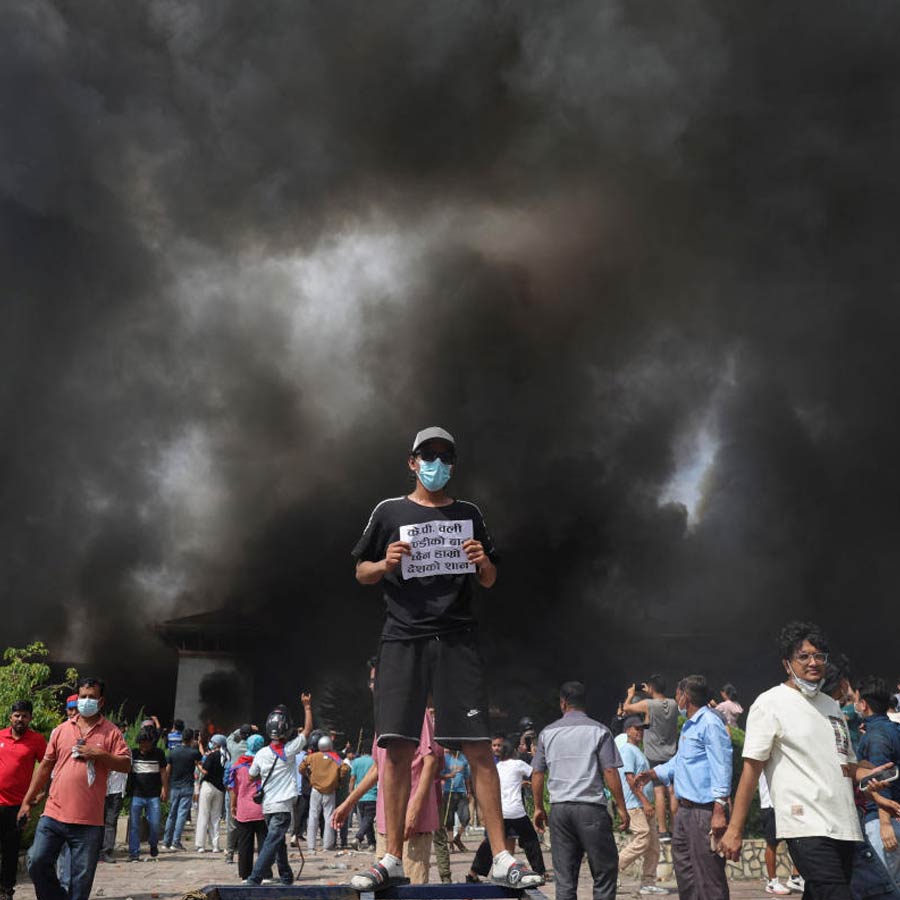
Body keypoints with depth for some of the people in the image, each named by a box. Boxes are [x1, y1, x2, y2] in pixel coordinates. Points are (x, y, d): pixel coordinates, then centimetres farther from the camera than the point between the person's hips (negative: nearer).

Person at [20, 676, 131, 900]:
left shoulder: (111, 732, 1)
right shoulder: (61, 730, 10)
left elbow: (126, 765, -4)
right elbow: (45, 766, 14)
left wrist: (99, 754, -16)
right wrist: (27, 801, 14)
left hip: (89, 821, -2)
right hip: (53, 814, 3)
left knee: (82, 877, 3)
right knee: (37, 863, -2)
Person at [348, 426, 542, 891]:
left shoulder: (468, 514, 15)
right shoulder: (389, 512, 11)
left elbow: (490, 582, 18)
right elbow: (361, 573, 14)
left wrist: (483, 562, -5)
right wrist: (386, 564, -7)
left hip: (456, 638, 1)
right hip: (403, 636, 0)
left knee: (478, 746, -5)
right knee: (397, 745, -4)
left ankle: (501, 857, -2)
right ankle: (392, 858, 5)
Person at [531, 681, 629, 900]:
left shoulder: (548, 732, 9)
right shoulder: (599, 730, 0)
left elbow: (537, 774, 9)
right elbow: (610, 772, -5)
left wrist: (538, 807, 18)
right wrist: (621, 808, 2)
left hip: (559, 808, 3)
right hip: (591, 808, -3)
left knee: (564, 878, 7)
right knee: (605, 873, 4)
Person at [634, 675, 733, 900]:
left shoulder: (710, 724, -15)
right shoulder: (689, 726, 17)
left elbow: (721, 768, -21)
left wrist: (719, 811, -26)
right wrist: (652, 773, 30)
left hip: (704, 811, -10)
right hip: (685, 809, 11)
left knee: (708, 874, -7)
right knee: (683, 866, 16)